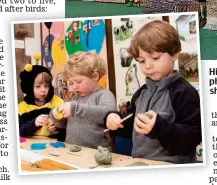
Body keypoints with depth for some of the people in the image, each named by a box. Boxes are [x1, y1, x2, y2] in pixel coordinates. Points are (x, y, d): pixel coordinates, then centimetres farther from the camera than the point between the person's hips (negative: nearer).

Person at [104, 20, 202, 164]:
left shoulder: (184, 92, -11)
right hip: (140, 163, 6)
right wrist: (115, 121, 2)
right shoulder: (141, 93, 11)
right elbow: (131, 127, 21)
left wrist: (160, 127, -29)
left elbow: (194, 136, -17)